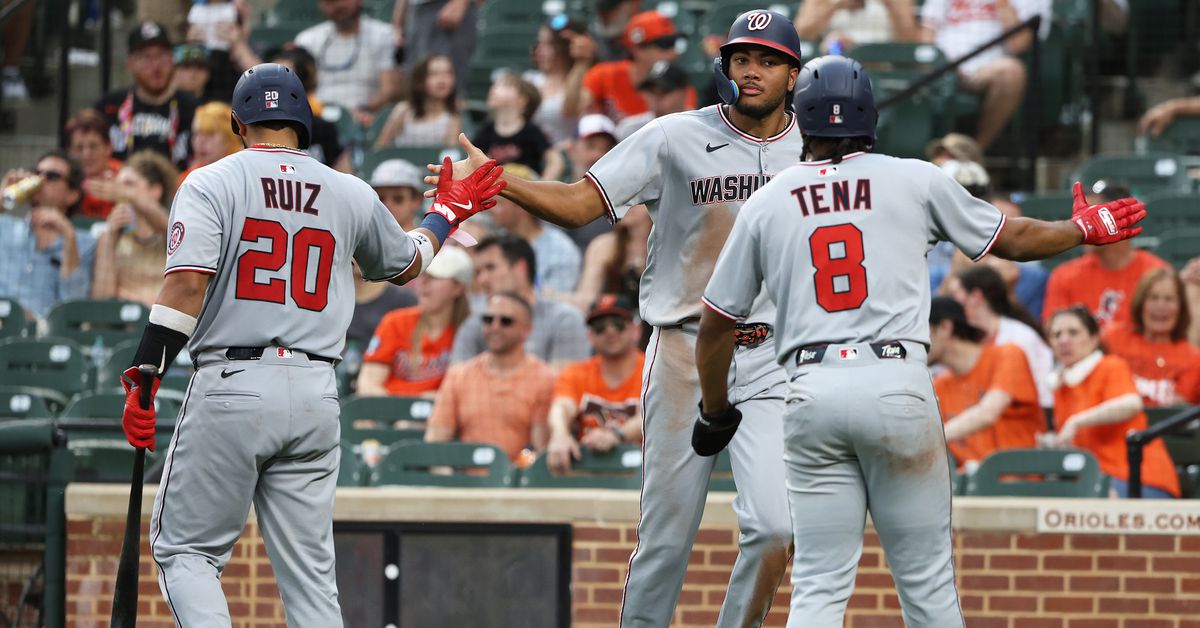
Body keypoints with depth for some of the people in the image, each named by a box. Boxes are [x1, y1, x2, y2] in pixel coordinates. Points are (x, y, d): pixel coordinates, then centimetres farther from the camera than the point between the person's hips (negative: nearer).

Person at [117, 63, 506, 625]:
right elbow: (406, 264, 28)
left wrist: (143, 378, -17)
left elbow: (187, 282, -15)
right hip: (316, 397, 4)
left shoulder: (210, 184, -1)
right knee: (310, 573, 7)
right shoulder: (351, 195, 10)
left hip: (230, 388, -3)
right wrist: (447, 214, 46)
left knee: (184, 548, 5)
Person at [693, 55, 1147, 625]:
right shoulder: (914, 181, 6)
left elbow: (716, 323, 11)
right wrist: (1085, 229, 35)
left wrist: (715, 414, 25)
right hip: (897, 383, -1)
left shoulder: (765, 204, 9)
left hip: (811, 392, 1)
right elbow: (1014, 239, 17)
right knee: (927, 579, 5)